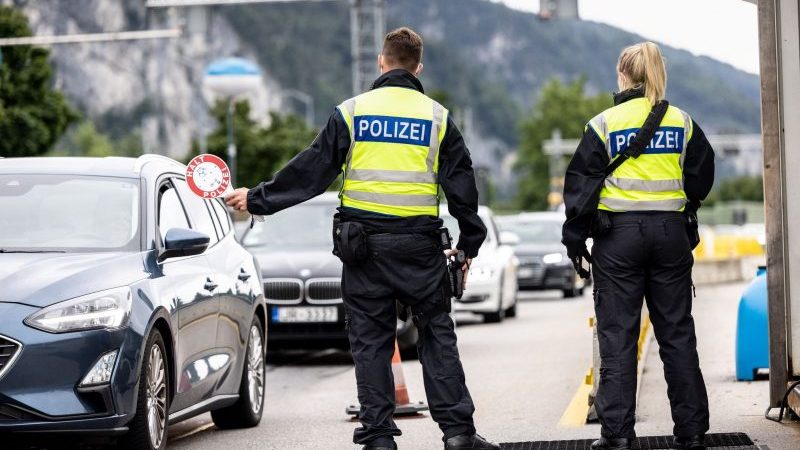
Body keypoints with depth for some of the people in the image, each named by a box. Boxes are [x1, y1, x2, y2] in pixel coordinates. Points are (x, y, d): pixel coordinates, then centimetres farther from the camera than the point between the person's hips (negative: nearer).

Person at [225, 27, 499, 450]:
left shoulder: (352, 112, 1)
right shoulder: (437, 117, 5)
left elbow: (309, 171, 1)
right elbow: (462, 185, 7)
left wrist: (257, 199, 10)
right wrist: (470, 245, 16)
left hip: (363, 242, 0)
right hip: (420, 244, 0)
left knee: (371, 341, 5)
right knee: (437, 336, 7)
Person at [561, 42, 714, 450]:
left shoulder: (605, 124, -5)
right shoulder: (682, 122, 3)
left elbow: (582, 184, -4)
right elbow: (701, 179, 12)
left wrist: (575, 238, 4)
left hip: (618, 235, -3)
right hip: (672, 233, 3)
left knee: (617, 336, 2)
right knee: (677, 334, 8)